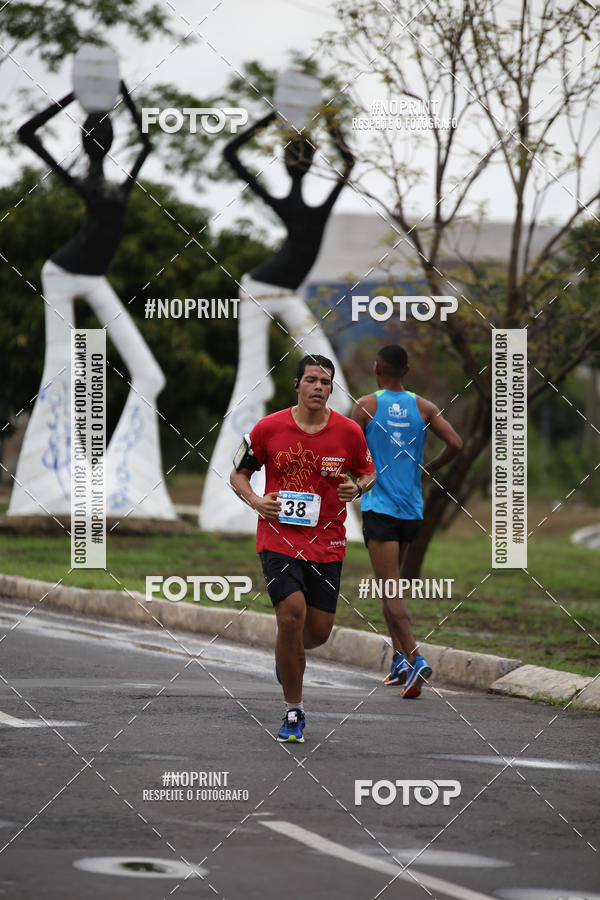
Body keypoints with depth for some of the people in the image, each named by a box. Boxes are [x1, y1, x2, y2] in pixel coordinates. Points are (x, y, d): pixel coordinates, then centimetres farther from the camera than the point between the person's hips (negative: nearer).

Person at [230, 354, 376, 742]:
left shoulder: (349, 431, -3)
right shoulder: (268, 428, -6)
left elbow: (368, 473, 13)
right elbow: (239, 474, 6)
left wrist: (357, 488, -11)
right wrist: (256, 501, -14)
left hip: (327, 543, 2)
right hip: (279, 537, -2)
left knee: (318, 632, 5)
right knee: (291, 615, -18)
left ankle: (289, 651, 46)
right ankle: (294, 712, -3)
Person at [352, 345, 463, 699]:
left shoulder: (366, 406, -4)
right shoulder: (423, 408, 5)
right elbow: (456, 443, -4)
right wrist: (428, 470, 12)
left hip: (379, 507, -5)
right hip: (412, 510, 5)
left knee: (391, 590, -9)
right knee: (391, 584, 21)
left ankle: (415, 660, -25)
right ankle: (400, 657, 13)